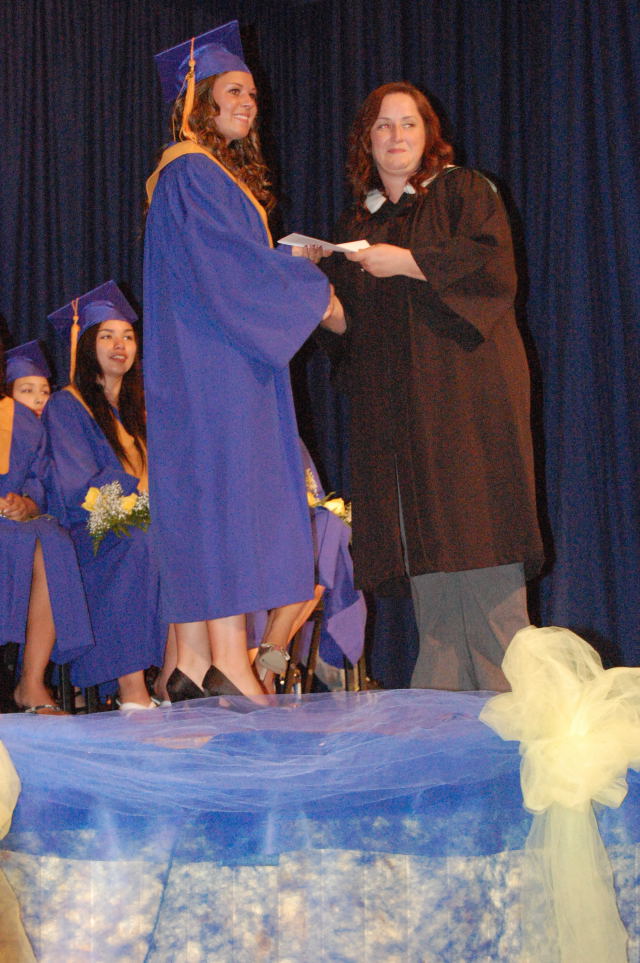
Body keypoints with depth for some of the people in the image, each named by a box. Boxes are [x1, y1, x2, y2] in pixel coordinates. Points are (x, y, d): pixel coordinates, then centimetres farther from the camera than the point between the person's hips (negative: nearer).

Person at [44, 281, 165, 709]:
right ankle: (131, 691, -40)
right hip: (86, 536, -6)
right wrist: (142, 489, -17)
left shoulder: (136, 410, 22)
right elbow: (78, 492, -10)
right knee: (139, 544, -37)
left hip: (137, 530, 6)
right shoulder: (67, 406, 2)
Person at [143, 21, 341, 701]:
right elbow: (232, 268, -16)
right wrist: (315, 296, -7)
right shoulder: (190, 171, -8)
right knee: (224, 489, -12)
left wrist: (291, 266, 9)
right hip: (210, 366, -10)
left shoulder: (219, 174, 23)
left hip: (224, 360, 10)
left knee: (202, 505, 5)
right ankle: (228, 661, -13)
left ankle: (195, 662, 5)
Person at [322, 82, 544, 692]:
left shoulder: (464, 191, 7)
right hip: (394, 407, 5)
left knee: (476, 549, -11)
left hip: (464, 391, -4)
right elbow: (345, 317, 22)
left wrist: (406, 262, -11)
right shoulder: (356, 223, 22)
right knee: (426, 556, 0)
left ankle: (502, 693, -6)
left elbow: (493, 266, -9)